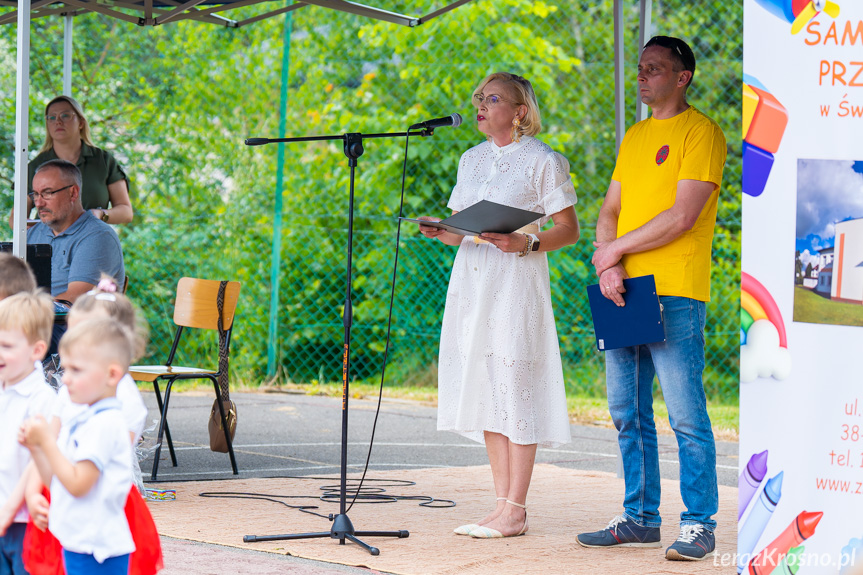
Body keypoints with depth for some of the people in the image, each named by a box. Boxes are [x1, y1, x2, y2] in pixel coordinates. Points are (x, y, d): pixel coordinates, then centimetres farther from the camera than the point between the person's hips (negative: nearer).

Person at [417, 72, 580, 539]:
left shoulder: (542, 161, -3)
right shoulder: (472, 159, 16)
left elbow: (568, 229, -4)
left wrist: (526, 244, -20)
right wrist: (441, 232, -1)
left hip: (517, 280, -7)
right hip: (471, 276, 7)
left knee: (515, 387, -8)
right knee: (485, 390, 5)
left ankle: (514, 512, -6)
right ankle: (503, 503, 9)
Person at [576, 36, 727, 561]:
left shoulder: (702, 132, -5)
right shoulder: (635, 137, 20)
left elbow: (682, 217, -14)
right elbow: (610, 211, 17)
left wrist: (618, 250, -7)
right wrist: (608, 265, -3)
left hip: (674, 295, -8)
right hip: (624, 291, 8)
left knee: (687, 417, -7)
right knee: (628, 415, 9)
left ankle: (699, 525, -3)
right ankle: (640, 519, 16)